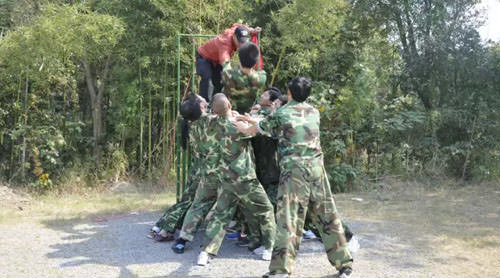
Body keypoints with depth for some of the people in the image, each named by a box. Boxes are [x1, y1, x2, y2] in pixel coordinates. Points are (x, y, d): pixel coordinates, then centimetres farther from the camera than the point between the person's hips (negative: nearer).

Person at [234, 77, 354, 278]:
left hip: (293, 169, -4)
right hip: (317, 168, 5)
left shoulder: (280, 114, 2)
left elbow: (254, 130, 17)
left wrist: (243, 126, 42)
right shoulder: (314, 112, 16)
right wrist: (253, 120, 38)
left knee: (289, 218, -6)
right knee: (328, 217, 11)